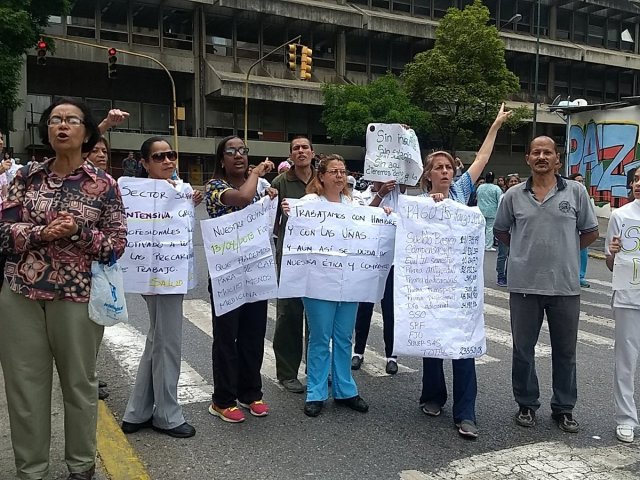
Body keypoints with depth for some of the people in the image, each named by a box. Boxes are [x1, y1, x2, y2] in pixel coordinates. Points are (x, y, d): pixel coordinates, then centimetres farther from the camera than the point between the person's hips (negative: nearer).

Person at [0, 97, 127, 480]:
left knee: (79, 382, 12)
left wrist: (79, 232, -18)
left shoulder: (104, 184, -1)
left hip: (77, 297, -2)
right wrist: (41, 233, -16)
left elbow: (117, 243, -3)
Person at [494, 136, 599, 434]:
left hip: (565, 285, 0)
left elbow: (590, 232, 9)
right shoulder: (514, 195, 2)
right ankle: (526, 404, 27)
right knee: (523, 349, 10)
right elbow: (501, 231, 14)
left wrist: (564, 252, 5)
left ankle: (564, 408, 27)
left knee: (565, 351, 11)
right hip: (524, 285, 0)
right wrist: (525, 252, 7)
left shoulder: (575, 191, 0)